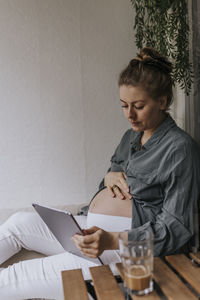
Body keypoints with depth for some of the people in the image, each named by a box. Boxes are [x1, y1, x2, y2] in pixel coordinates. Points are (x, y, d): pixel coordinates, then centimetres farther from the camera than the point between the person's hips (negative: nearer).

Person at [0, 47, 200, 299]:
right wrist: (109, 176, 0)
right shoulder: (131, 136, 13)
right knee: (20, 221, 1)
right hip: (93, 227, 9)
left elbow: (178, 228, -16)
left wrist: (112, 240, -28)